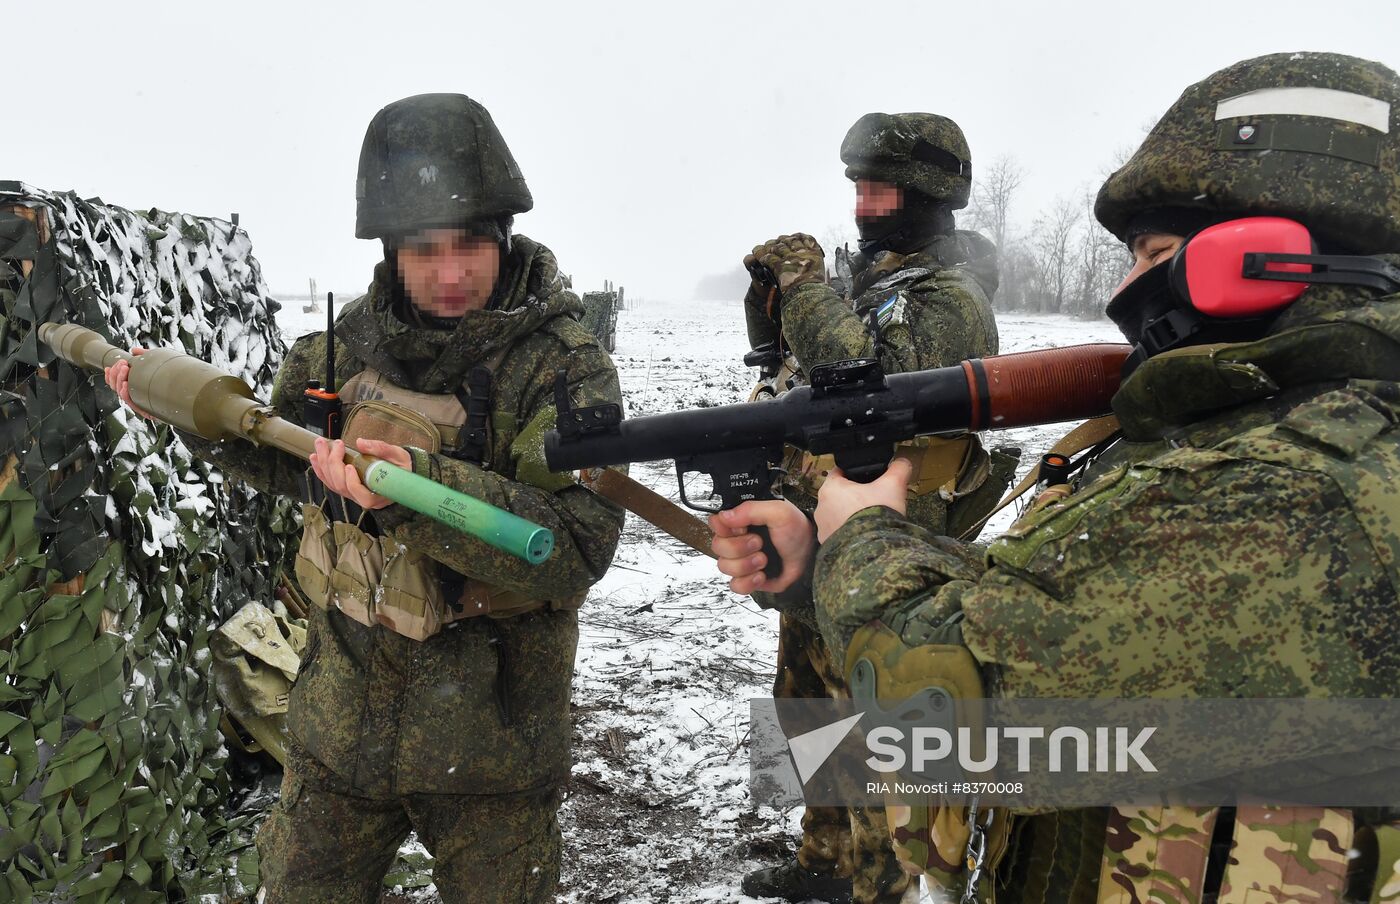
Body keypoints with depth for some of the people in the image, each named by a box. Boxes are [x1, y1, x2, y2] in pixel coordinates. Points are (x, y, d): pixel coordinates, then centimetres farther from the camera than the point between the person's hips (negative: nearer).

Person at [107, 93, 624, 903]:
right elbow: (288, 458, 16)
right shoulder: (354, 337, -1)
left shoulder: (567, 368, -18)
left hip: (489, 738, -4)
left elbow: (576, 548, -30)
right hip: (343, 715, 5)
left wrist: (420, 487, -41)